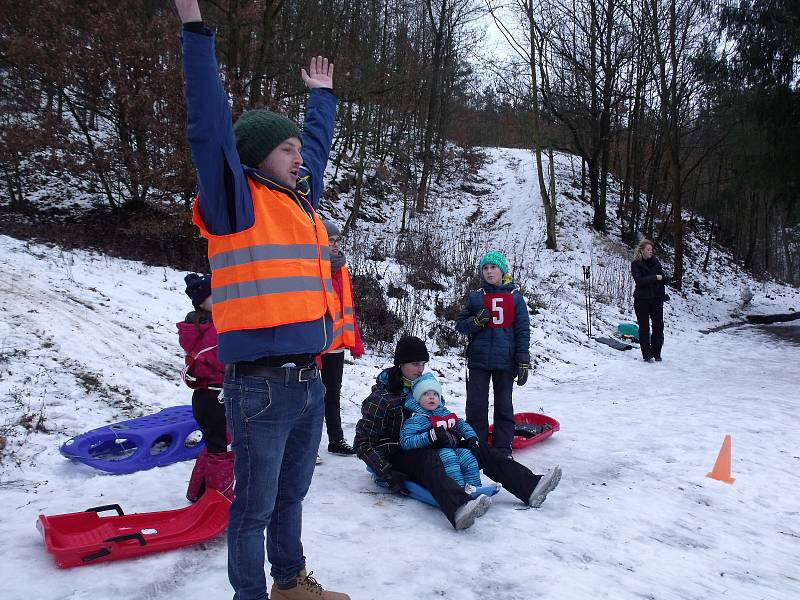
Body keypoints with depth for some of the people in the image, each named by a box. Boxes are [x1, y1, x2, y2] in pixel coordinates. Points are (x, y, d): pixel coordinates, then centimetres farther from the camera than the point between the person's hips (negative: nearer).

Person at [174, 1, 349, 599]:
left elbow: (316, 145, 30)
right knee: (255, 508, 6)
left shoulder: (300, 200, 14)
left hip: (309, 381, 8)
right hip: (261, 386, -8)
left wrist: (323, 96, 41)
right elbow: (210, 129, -17)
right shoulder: (237, 201, -7)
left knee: (291, 495, 22)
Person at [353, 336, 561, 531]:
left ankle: (530, 487, -25)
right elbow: (363, 444, -12)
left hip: (426, 448, 7)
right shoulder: (382, 397, -11)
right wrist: (388, 474, -22)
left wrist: (465, 437, -3)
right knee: (428, 457, -40)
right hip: (397, 456, -7)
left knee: (479, 449, -11)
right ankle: (459, 509, -67)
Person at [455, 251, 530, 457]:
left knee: (504, 406, 7)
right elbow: (460, 325, 9)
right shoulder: (476, 297, 8)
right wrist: (476, 321, -12)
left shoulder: (515, 297, 4)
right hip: (478, 360, 1)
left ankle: (503, 450, 16)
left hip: (505, 361, -1)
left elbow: (523, 331, 2)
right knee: (476, 405, 1)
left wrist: (523, 362, -4)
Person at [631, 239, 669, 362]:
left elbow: (662, 277, 9)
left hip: (656, 298, 4)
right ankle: (646, 355, 9)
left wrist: (668, 278, -12)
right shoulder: (635, 264, -4)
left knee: (658, 326, 3)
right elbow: (639, 281, -16)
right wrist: (655, 278, -19)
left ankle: (656, 353, 15)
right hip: (642, 300, -4)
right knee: (644, 327, 2)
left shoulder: (655, 262, 8)